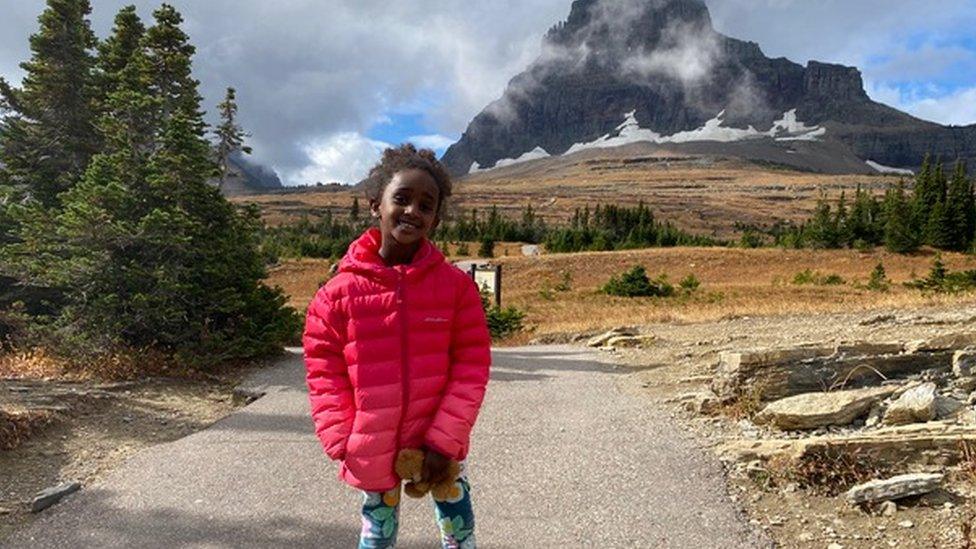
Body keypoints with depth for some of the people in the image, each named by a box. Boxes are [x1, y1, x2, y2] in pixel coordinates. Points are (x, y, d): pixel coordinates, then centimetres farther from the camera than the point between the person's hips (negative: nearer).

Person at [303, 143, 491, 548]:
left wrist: (445, 440, -13)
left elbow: (472, 364, -8)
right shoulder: (339, 291, -8)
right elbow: (324, 372, -3)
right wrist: (342, 441, -9)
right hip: (372, 452, 0)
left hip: (438, 446, 0)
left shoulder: (456, 285, -9)